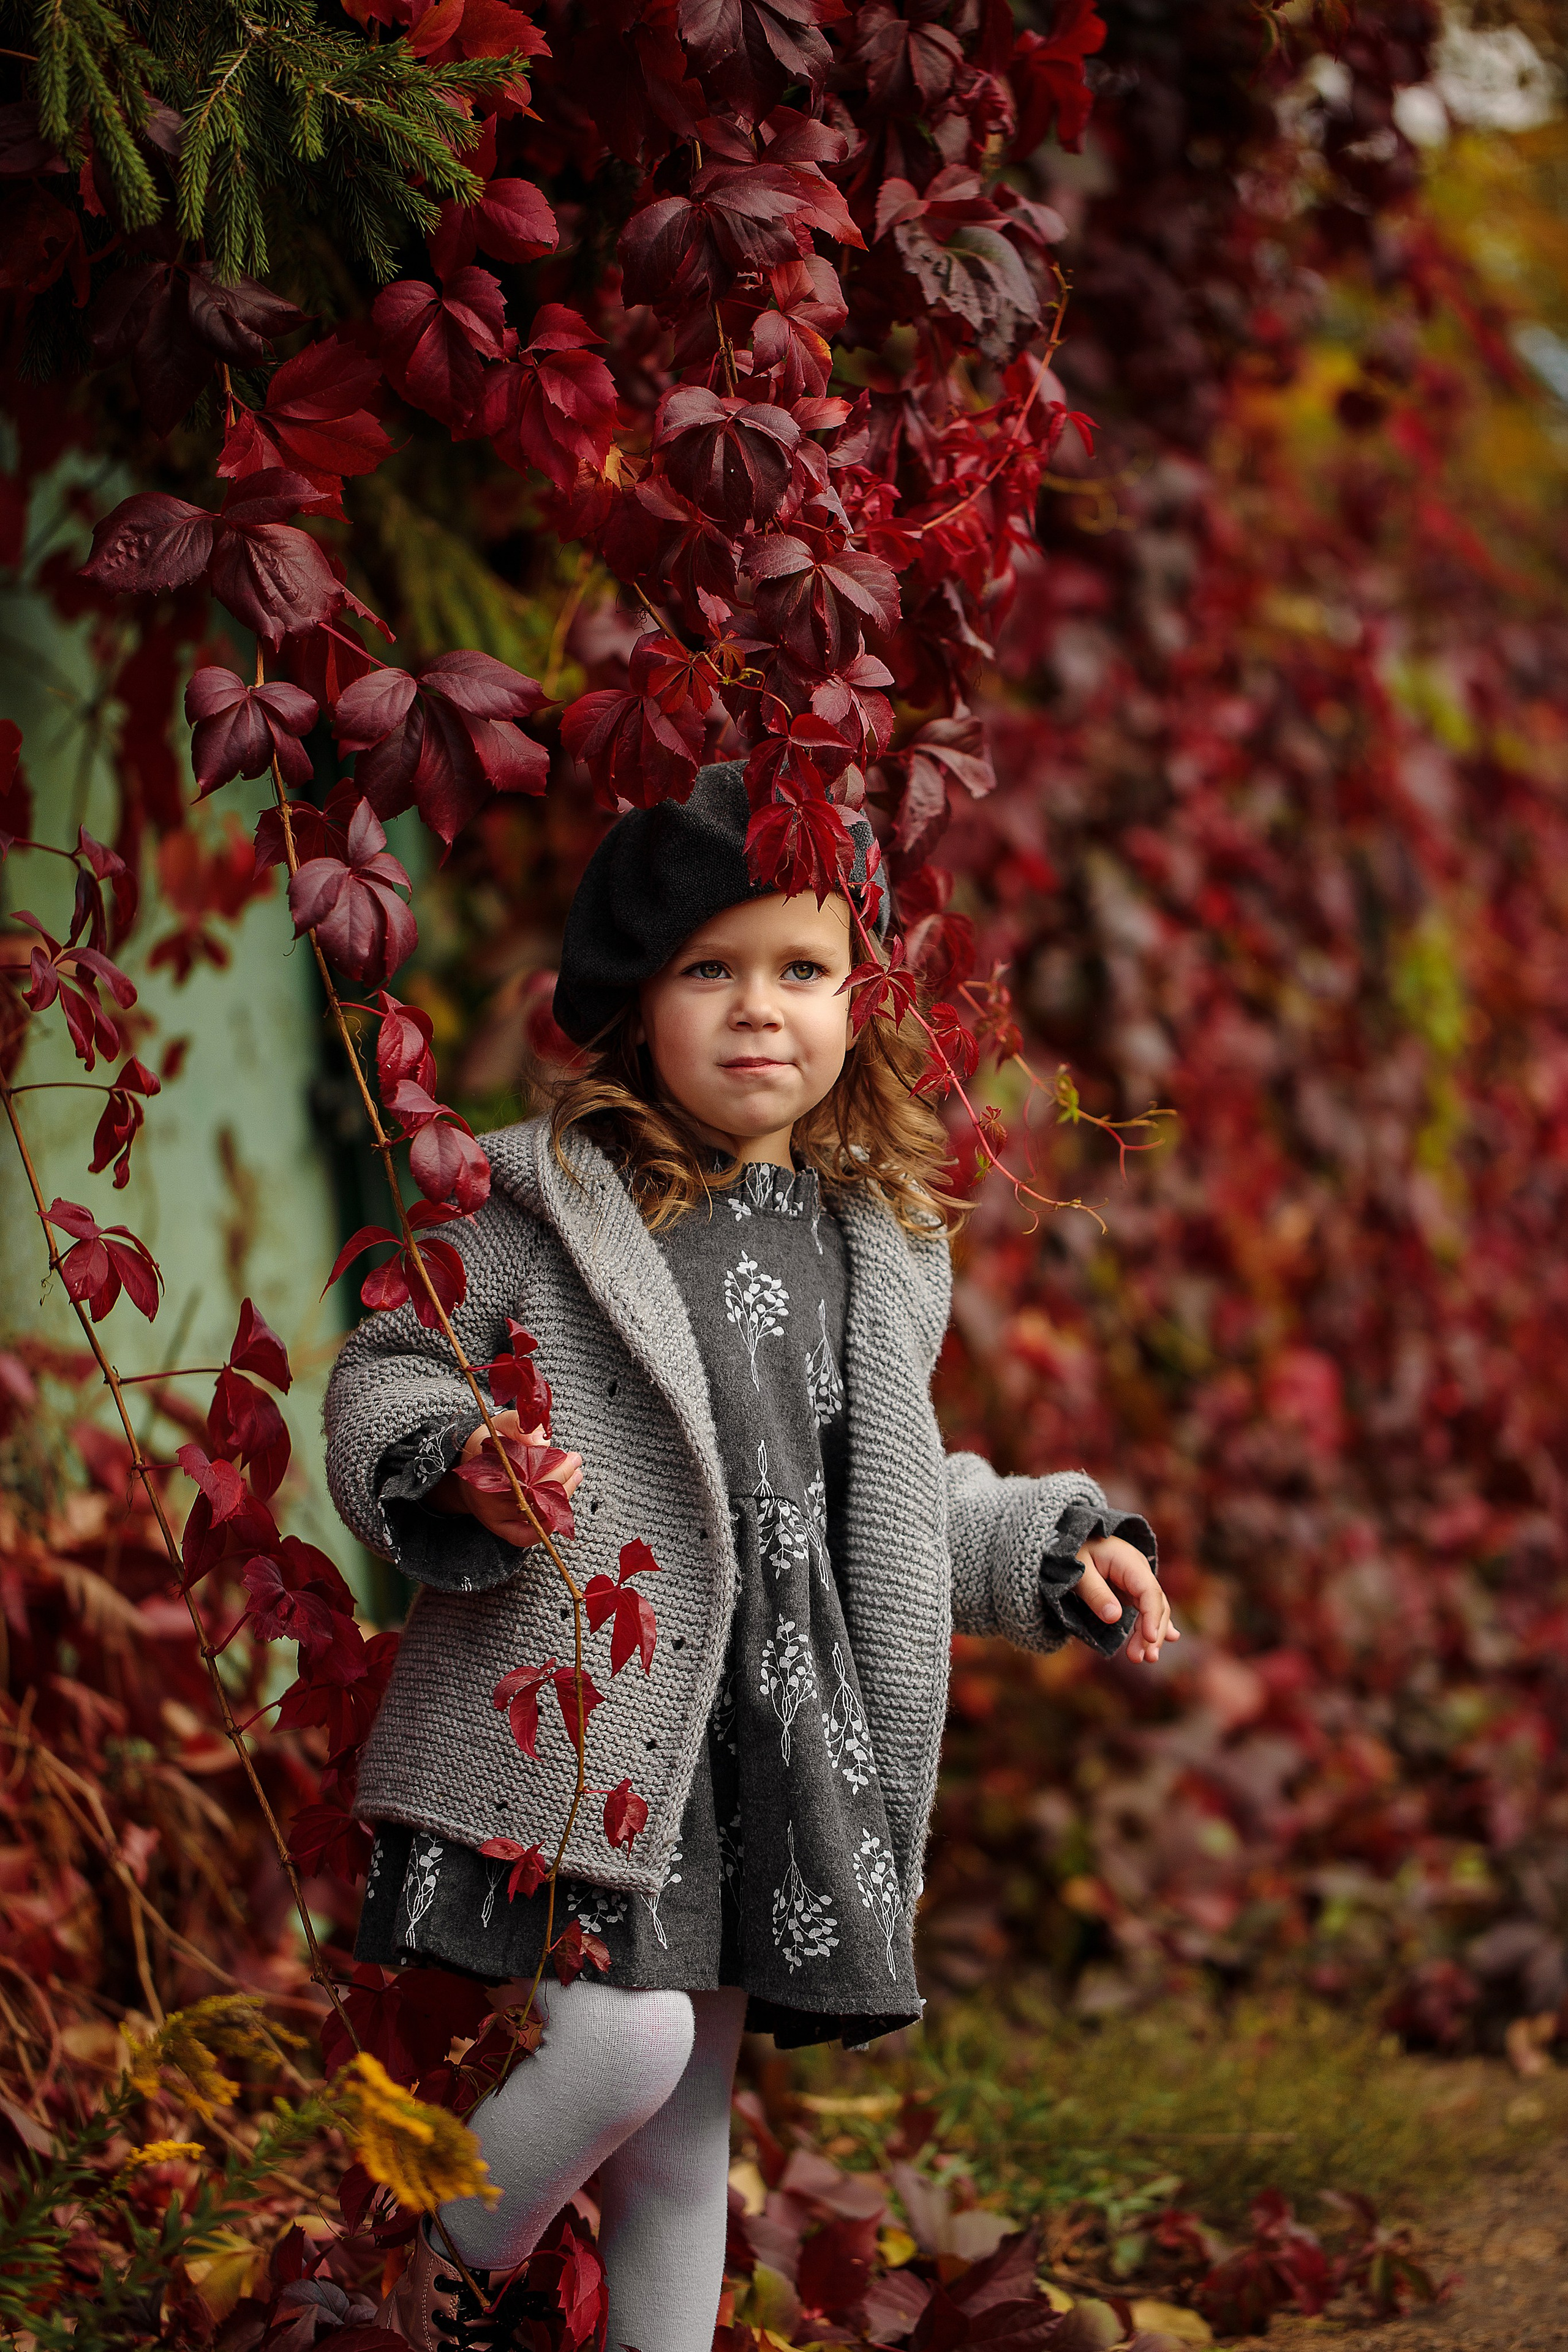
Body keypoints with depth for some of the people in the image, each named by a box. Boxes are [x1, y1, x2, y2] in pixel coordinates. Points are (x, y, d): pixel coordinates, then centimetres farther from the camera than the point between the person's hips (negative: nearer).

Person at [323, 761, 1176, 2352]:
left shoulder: (881, 1247, 12)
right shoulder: (546, 1202, -4)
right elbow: (383, 1373, -1)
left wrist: (1052, 1550, 16)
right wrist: (456, 1467, -20)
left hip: (776, 1736, 5)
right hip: (575, 1710, -5)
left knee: (690, 2120, 13)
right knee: (621, 2044, -17)